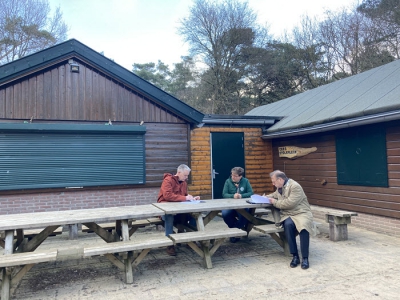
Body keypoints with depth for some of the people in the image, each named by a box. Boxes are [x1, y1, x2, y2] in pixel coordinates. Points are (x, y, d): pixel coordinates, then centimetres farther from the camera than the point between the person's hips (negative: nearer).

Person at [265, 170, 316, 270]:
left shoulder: (295, 186, -12)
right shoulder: (279, 188, 14)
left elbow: (290, 203, -22)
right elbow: (274, 195, 34)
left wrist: (275, 202, -11)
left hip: (301, 213, -5)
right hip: (288, 215, 5)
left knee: (303, 227, -37)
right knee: (288, 224, -31)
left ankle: (305, 258, -23)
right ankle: (295, 256, -25)